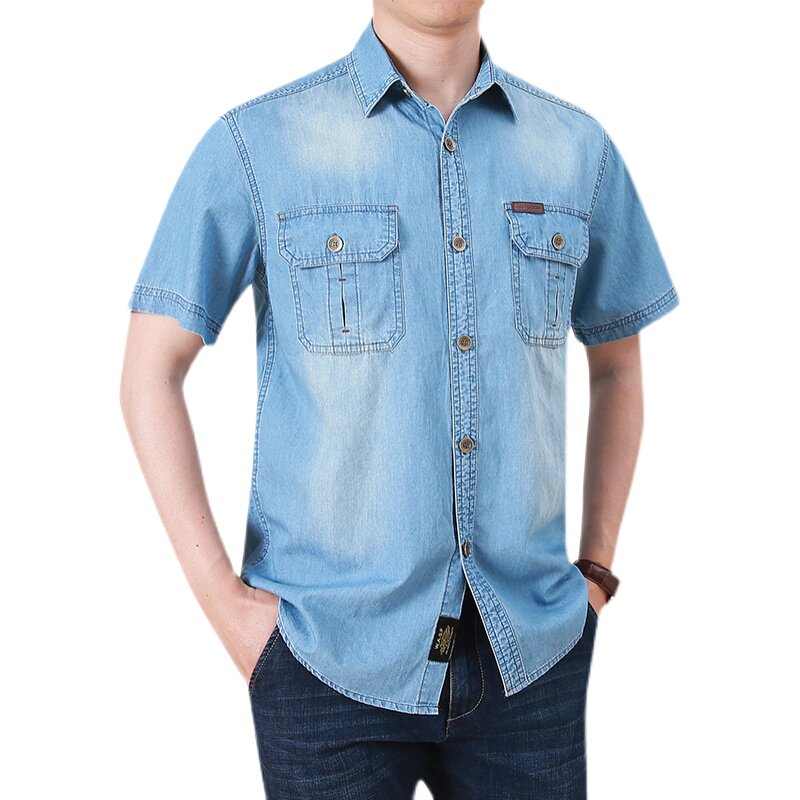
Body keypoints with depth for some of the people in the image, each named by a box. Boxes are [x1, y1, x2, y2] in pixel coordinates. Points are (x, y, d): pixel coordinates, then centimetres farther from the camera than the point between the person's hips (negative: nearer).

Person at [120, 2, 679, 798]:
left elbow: (617, 363, 14)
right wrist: (220, 599, -9)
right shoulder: (255, 144, -7)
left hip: (528, 651, 3)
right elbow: (149, 373, -4)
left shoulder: (578, 148, 2)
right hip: (331, 657, -2)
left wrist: (596, 572, 8)